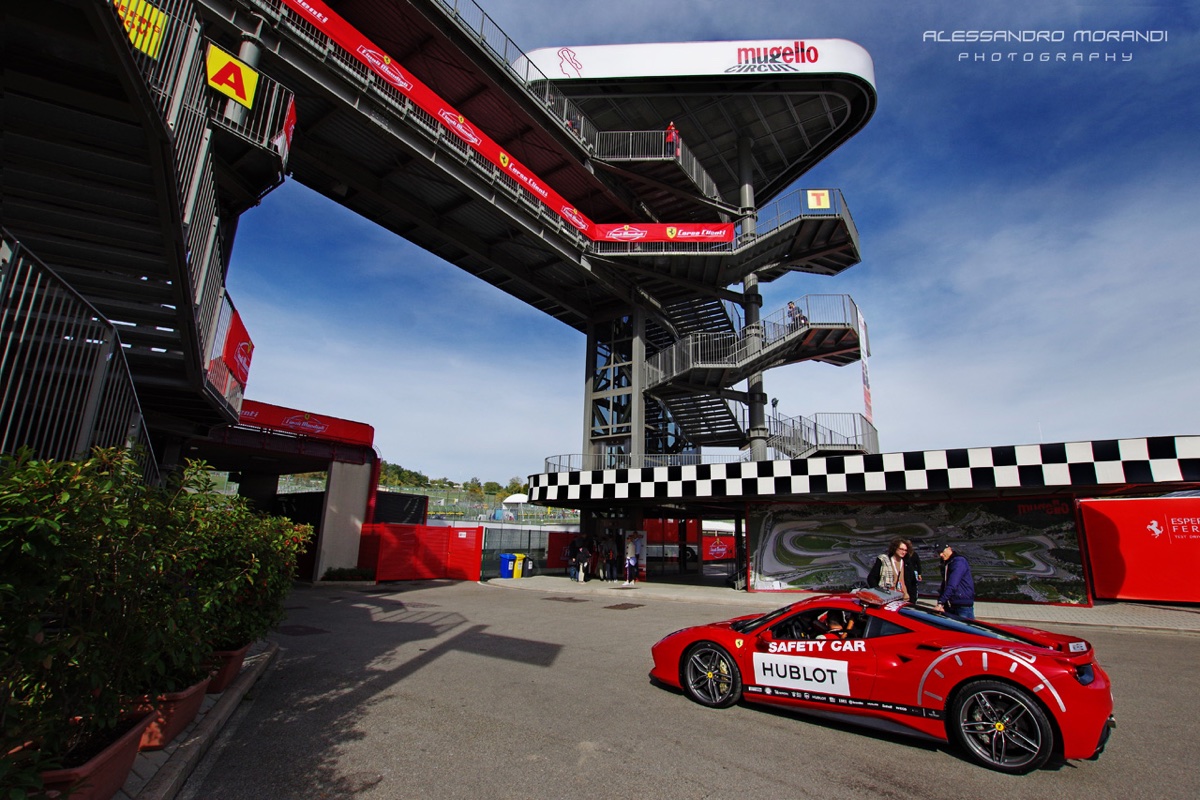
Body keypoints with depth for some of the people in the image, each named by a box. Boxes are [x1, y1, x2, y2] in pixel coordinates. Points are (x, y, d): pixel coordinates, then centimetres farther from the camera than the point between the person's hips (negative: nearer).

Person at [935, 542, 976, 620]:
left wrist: (941, 602, -29)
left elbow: (952, 585, -25)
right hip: (949, 604, 9)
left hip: (963, 605, -9)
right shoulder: (946, 564, 13)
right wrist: (940, 603, 5)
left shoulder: (959, 562, -16)